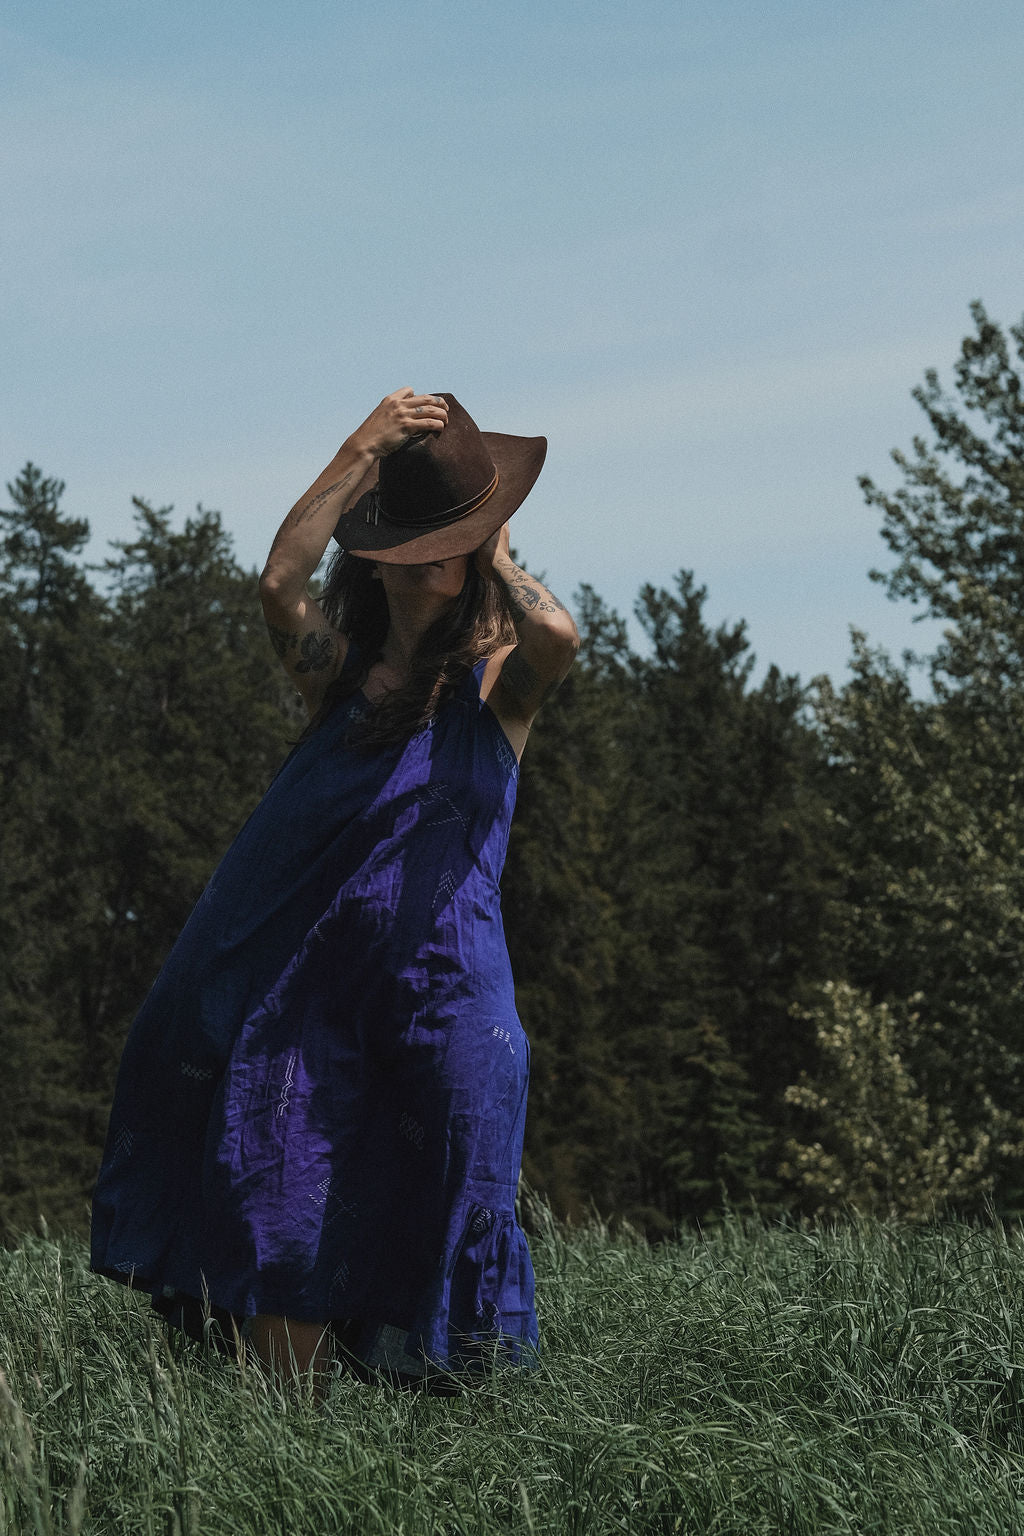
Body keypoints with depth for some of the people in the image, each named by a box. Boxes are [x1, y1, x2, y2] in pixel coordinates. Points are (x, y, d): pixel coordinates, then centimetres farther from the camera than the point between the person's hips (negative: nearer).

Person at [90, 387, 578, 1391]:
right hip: (304, 961, 2)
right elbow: (280, 581, -9)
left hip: (440, 977, -2)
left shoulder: (499, 677, 7)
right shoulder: (335, 667, 13)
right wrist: (360, 454, -4)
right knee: (283, 1206, -4)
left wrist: (496, 558, 1)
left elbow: (559, 634, -17)